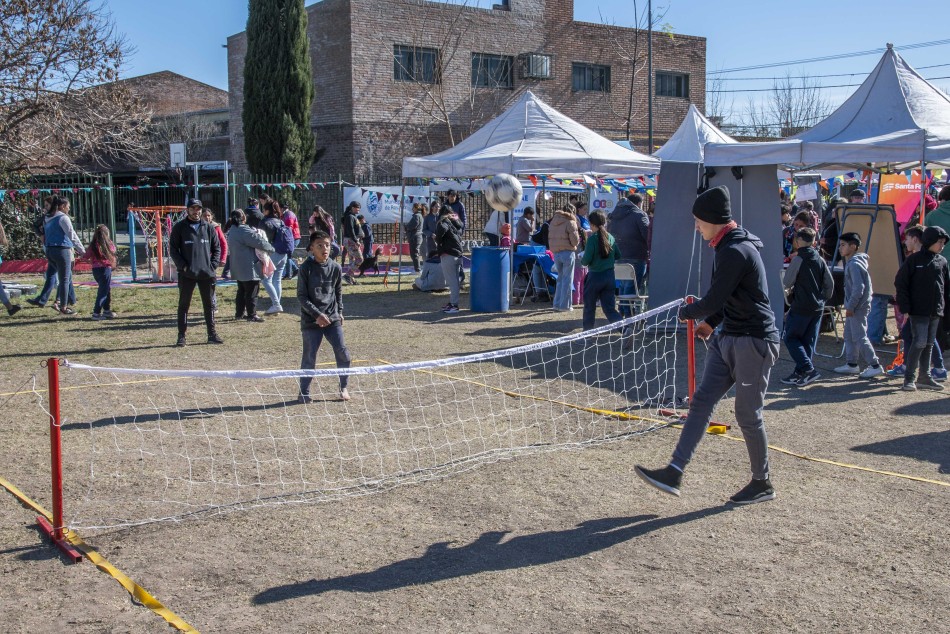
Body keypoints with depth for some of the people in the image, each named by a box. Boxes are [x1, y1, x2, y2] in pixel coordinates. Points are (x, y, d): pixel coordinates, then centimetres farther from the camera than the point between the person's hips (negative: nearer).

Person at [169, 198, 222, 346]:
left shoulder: (208, 228, 9)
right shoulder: (179, 227, 0)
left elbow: (217, 248, 12)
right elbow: (172, 249, -1)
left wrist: (213, 265, -1)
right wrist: (183, 265, -11)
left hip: (207, 273, 3)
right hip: (186, 273, -3)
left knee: (209, 304, 8)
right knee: (184, 305, 2)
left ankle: (212, 334, 16)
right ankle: (181, 335, 8)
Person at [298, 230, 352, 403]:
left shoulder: (335, 268, 2)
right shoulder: (306, 268, -9)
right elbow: (301, 296, -8)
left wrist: (339, 312, 12)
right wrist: (317, 314, -15)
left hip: (332, 318, 3)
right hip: (311, 320, -3)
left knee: (342, 351, -4)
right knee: (309, 356, 0)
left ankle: (343, 387, 13)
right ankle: (304, 392, 15)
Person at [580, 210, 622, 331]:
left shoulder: (592, 239, -12)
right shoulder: (611, 237, 5)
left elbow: (586, 260, -15)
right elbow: (618, 256, 13)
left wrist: (581, 260, 6)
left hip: (595, 276, -5)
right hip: (610, 276, 5)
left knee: (589, 307, 11)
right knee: (609, 308, 7)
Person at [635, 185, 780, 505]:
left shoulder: (735, 252, -21)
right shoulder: (729, 247, 12)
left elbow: (711, 302, -21)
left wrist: (686, 312, -3)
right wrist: (711, 322, 17)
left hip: (753, 343, -10)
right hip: (727, 338, 10)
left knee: (748, 415, 1)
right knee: (702, 400, 1)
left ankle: (762, 484, 18)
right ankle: (674, 473, -2)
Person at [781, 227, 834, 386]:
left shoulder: (798, 259, -11)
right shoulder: (820, 260, 7)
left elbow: (786, 283, -10)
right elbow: (830, 284, 10)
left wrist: (789, 290, 12)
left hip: (801, 307, -7)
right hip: (817, 307, 7)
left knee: (790, 338, 2)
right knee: (808, 341, 11)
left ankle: (808, 369, -11)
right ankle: (801, 373, 13)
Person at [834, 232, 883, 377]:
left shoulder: (854, 264, -19)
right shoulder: (850, 263, 12)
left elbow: (858, 288, -25)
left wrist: (850, 307, -20)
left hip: (858, 307, -10)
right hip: (854, 307, 10)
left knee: (859, 337, -5)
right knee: (849, 335, 15)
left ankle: (874, 365, 0)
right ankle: (852, 364, 23)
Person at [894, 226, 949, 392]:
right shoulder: (914, 259, -5)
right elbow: (900, 283, -7)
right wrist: (905, 308, -12)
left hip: (936, 312, 6)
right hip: (918, 311, -6)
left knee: (929, 344, 10)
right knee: (919, 342, -11)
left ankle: (924, 377, 18)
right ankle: (909, 378, -5)